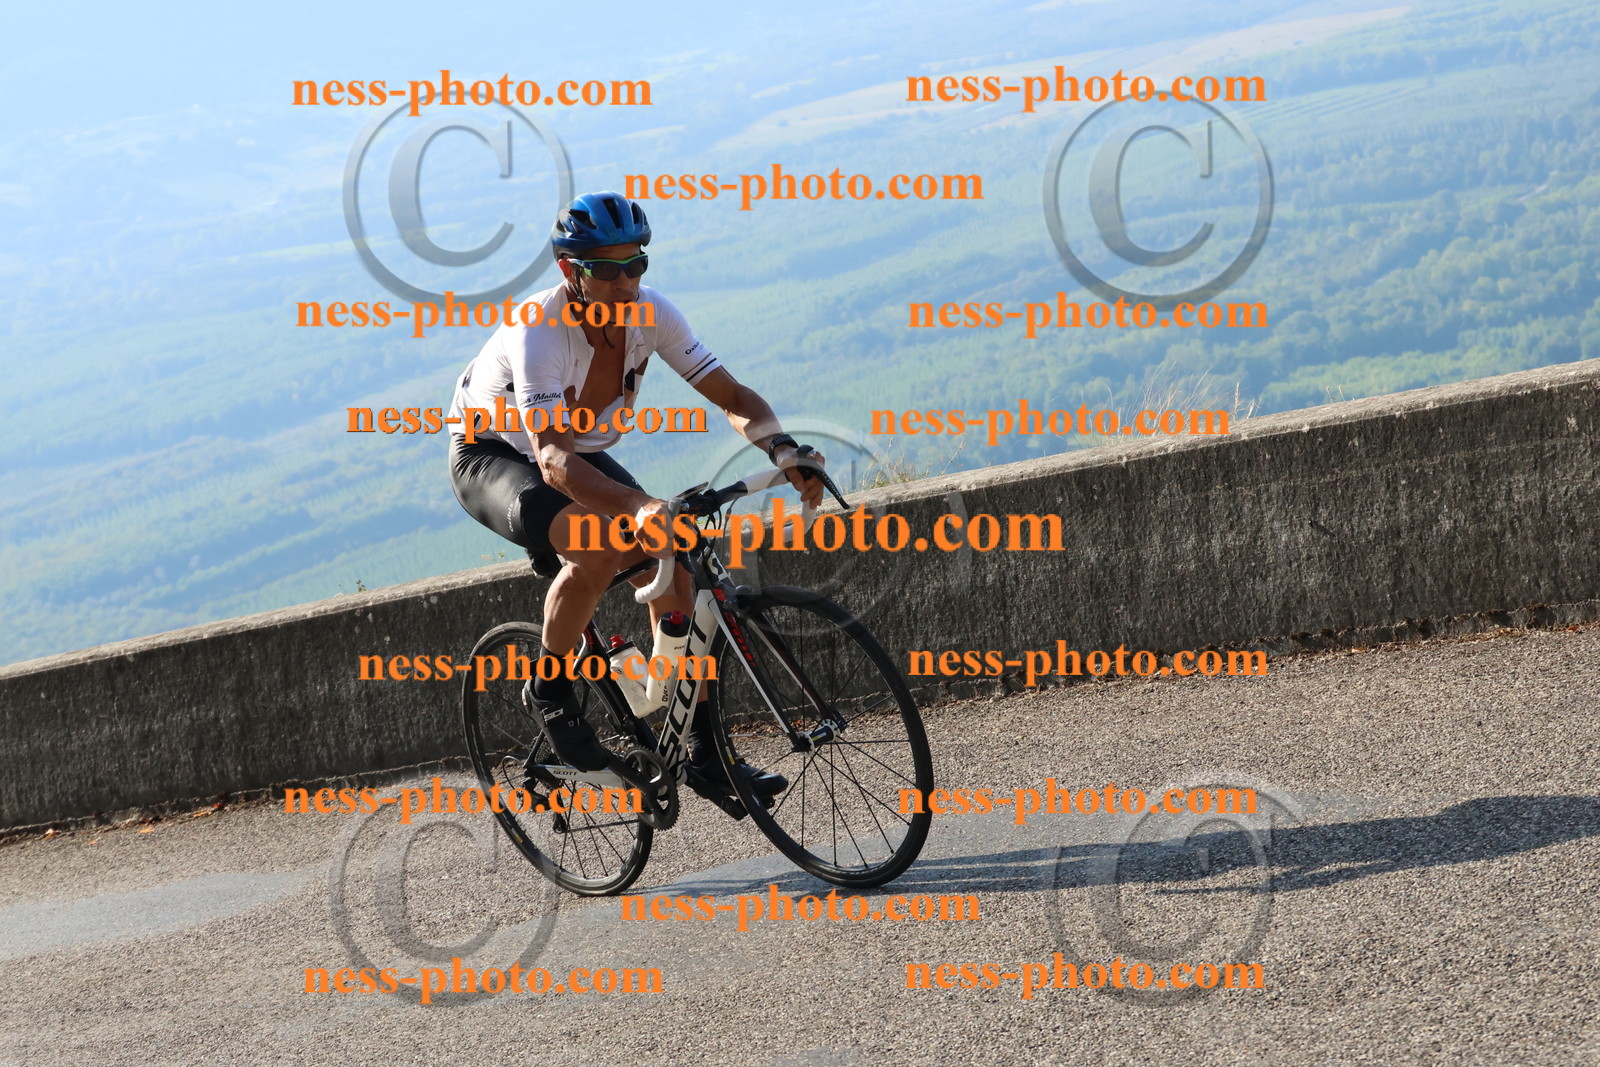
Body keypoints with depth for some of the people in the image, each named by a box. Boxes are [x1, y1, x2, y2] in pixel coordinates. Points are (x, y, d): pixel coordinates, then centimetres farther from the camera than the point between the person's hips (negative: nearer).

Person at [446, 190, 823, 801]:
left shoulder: (648, 313, -19)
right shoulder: (540, 330, -36)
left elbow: (731, 396, -16)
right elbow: (553, 459, -46)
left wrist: (782, 450, -37)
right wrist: (638, 507, -62)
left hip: (583, 453, 6)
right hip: (492, 457, -6)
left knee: (670, 565, -12)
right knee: (597, 546, -34)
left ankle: (703, 751, -4)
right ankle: (550, 686, -10)